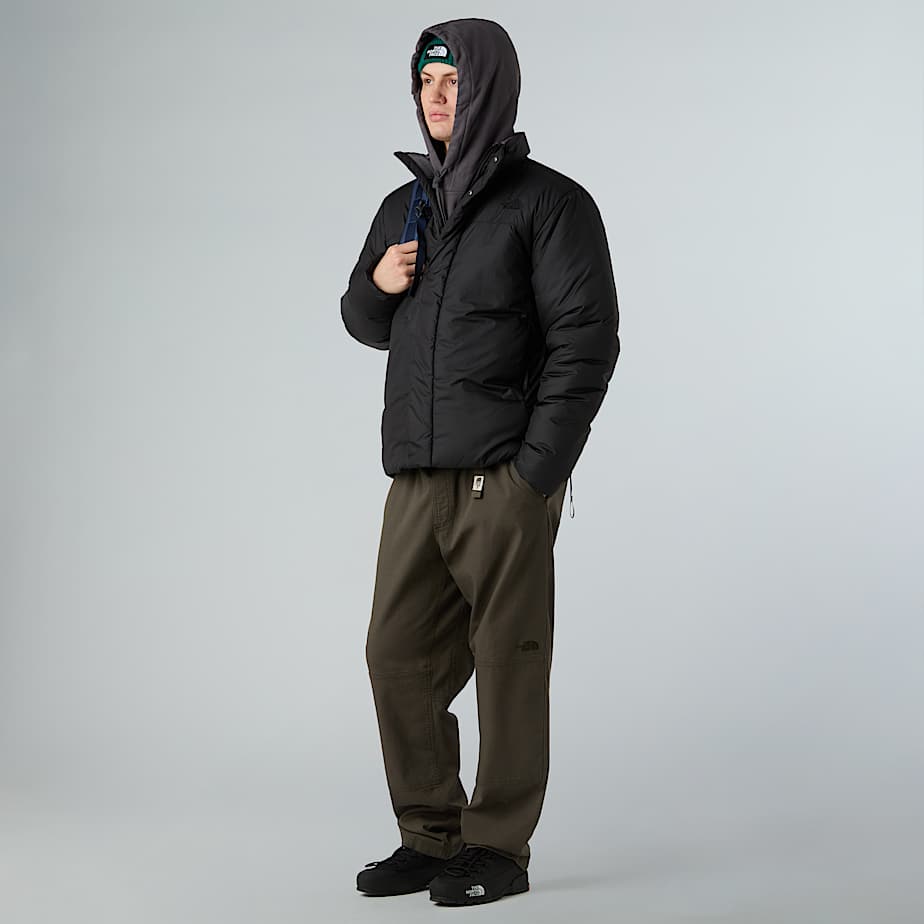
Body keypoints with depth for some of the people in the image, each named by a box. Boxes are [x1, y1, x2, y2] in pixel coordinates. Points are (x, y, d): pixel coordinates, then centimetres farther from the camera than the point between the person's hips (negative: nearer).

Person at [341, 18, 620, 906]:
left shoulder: (549, 202, -2)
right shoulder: (404, 207, 17)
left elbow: (587, 342, -8)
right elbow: (367, 326, 27)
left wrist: (535, 472, -13)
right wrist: (374, 285, 3)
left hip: (504, 481, -6)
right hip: (414, 478, 7)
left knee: (507, 664, -1)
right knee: (399, 657, 7)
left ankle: (499, 849, 10)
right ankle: (431, 838, 20)